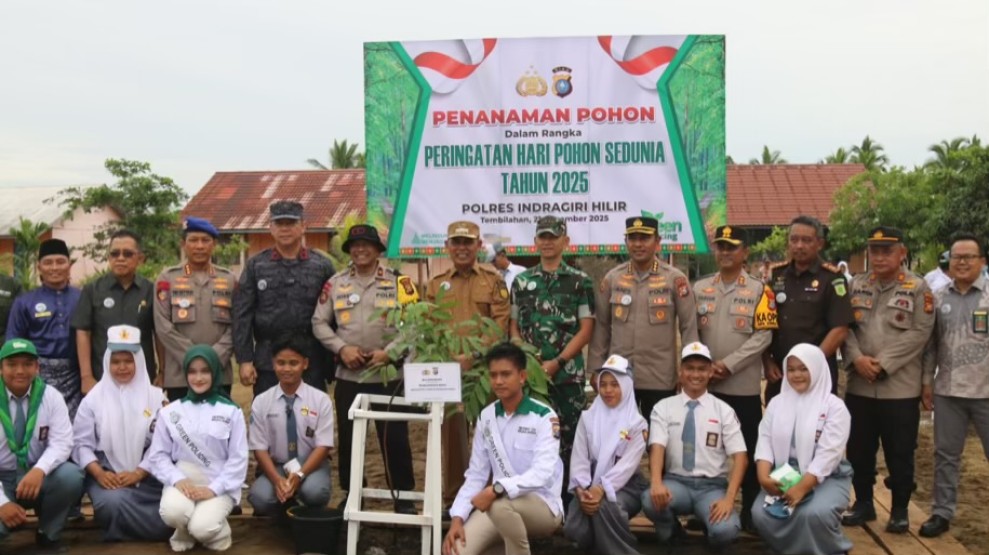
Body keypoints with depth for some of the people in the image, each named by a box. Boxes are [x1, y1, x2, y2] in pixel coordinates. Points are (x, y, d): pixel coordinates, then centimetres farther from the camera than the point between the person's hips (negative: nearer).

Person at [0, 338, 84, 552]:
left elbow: (61, 443, -11)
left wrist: (39, 470, -33)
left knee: (70, 476, -30)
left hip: (36, 475, 2)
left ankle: (48, 534, -2)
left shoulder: (51, 396, -5)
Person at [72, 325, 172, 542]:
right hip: (106, 474, -1)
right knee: (114, 502, -34)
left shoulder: (156, 397, 5)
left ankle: (122, 530, 5)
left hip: (146, 475, 1)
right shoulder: (94, 398, 6)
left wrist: (138, 473, -14)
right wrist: (97, 472, -15)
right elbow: (81, 442, 2)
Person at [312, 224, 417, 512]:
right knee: (348, 438, 11)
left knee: (394, 438, 1)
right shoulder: (335, 283, 8)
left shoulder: (399, 282, 1)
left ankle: (404, 497, 14)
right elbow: (319, 322, 6)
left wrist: (390, 352, -13)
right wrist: (342, 348, -9)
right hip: (348, 376, 3)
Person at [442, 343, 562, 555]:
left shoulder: (543, 416, -12)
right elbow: (476, 474, 5)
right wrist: (458, 517, -8)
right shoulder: (486, 417, 5)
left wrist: (497, 489, -35)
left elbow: (543, 473, -24)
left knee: (501, 504, -37)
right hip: (498, 504, 5)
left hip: (543, 506, -5)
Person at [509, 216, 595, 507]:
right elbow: (513, 326, 13)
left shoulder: (580, 281, 1)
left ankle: (568, 500, 12)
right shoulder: (521, 281, 10)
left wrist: (557, 362, -12)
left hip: (568, 373, -2)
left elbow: (586, 329, -3)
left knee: (569, 438, 1)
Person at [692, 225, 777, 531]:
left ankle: (750, 510, 16)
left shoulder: (759, 290, -1)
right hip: (705, 384, 3)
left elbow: (763, 336, -8)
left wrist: (728, 365, -14)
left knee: (749, 448, 4)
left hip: (744, 385, -3)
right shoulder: (699, 288, 8)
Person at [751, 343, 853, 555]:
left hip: (827, 477, -3)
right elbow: (765, 440, 1)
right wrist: (763, 475, -17)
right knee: (761, 513, -21)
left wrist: (802, 487, -25)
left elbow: (828, 453, -15)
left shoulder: (834, 406, -6)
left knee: (815, 513, -33)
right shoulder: (777, 403, 9)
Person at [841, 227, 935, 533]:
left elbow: (919, 333, -10)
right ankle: (863, 503, 28)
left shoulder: (918, 288, -3)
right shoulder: (856, 285, 8)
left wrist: (883, 363, -15)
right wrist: (857, 358, -13)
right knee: (859, 449, 12)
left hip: (901, 387, -3)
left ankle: (900, 509, 22)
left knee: (900, 453, 6)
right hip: (858, 386, 4)